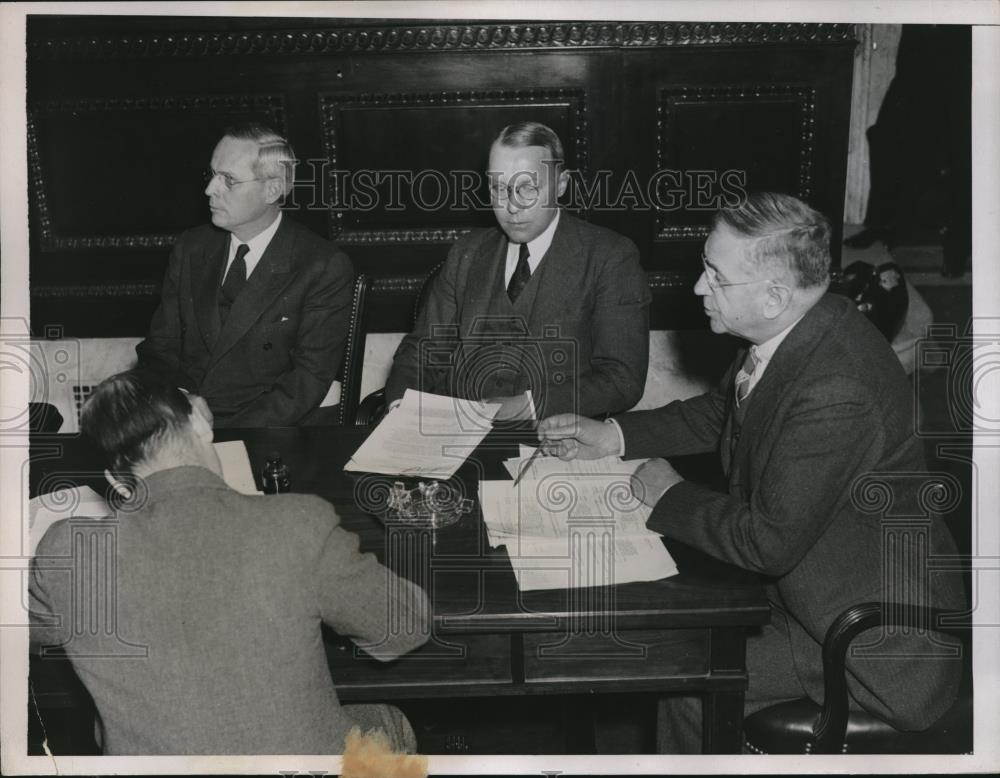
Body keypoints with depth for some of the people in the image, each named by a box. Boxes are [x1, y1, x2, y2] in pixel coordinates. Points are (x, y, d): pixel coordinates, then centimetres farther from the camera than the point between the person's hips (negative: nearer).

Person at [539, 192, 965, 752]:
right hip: (802, 570, 9)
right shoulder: (791, 330, -5)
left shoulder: (837, 392, -34)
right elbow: (720, 412, 14)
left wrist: (670, 496, -12)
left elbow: (770, 544, -27)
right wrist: (612, 435, 4)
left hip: (876, 633, -9)